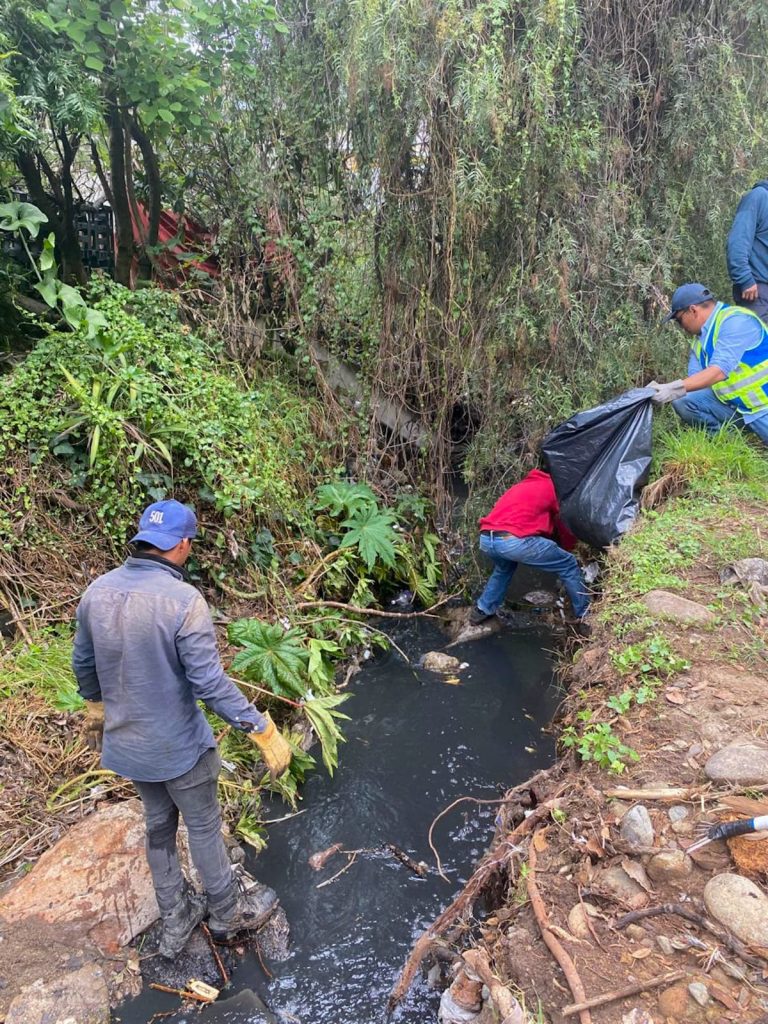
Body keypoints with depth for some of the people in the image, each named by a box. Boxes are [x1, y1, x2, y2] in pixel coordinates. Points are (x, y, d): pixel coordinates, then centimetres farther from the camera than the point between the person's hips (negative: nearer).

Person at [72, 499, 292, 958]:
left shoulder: (98, 591, -7)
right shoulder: (183, 601, -28)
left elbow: (84, 663, 6)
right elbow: (211, 683, -28)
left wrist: (95, 706, 25)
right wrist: (263, 731, -21)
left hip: (127, 742, 6)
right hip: (178, 747, -6)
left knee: (159, 825, 24)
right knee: (204, 828, 16)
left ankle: (176, 920, 42)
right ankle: (229, 912, 39)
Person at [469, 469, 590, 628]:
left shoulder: (522, 485, 35)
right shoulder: (555, 488, 17)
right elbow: (565, 526, 20)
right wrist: (570, 548, 40)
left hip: (485, 539, 7)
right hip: (514, 540, -7)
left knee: (504, 568, 41)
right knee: (569, 566, 12)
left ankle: (482, 610, 41)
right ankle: (585, 618, 17)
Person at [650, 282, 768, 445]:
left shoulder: (736, 321, -18)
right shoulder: (699, 338, 8)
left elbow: (719, 371, -29)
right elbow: (695, 379, -1)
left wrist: (673, 389, -36)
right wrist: (663, 389, -18)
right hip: (731, 403, 6)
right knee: (682, 401, -11)